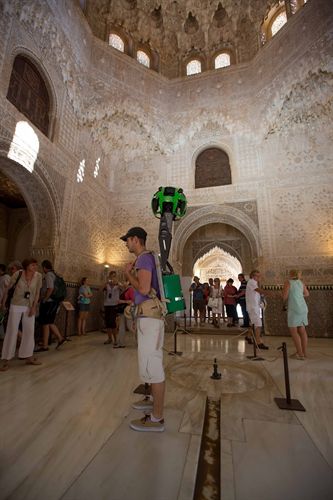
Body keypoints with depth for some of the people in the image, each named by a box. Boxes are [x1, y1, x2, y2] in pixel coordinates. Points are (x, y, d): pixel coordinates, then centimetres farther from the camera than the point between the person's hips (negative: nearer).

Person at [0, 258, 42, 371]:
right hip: (16, 306, -2)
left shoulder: (38, 276, -9)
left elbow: (37, 293, -1)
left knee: (29, 331, 6)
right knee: (12, 331, 1)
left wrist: (34, 307, -6)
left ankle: (29, 357, 19)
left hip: (29, 307, 3)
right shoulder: (18, 274, -15)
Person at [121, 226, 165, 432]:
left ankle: (157, 418, 7)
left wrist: (128, 273, -8)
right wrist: (132, 273, 18)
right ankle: (155, 400, 38)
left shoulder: (144, 258, -12)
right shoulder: (149, 258, 18)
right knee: (154, 360, 21)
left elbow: (143, 289, -22)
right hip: (153, 314, 11)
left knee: (151, 363, -4)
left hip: (149, 315, -11)